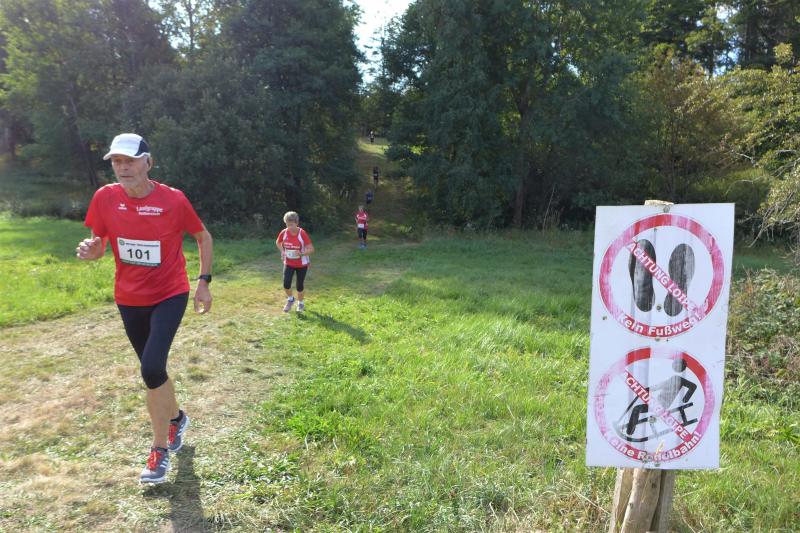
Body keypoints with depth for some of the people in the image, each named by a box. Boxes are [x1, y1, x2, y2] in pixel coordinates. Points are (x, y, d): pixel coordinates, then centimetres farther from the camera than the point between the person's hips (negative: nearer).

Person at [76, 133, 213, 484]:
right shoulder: (105, 198, -7)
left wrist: (203, 281, -3)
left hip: (170, 295, -4)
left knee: (152, 368, -19)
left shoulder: (173, 200, -14)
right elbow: (98, 245, 4)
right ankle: (177, 418, 46)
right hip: (129, 300, 4)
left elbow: (203, 237, 1)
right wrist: (90, 250, -20)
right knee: (154, 370, 17)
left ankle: (160, 449, 0)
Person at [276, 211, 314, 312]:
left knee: (300, 285, 7)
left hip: (302, 264, -2)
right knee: (286, 284, -11)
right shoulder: (284, 233, -10)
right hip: (288, 263, 2)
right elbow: (278, 242, 12)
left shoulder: (302, 234, -21)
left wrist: (301, 253, -36)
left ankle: (300, 303, 32)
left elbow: (311, 249, -19)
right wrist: (282, 251, -5)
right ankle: (290, 299, 19)